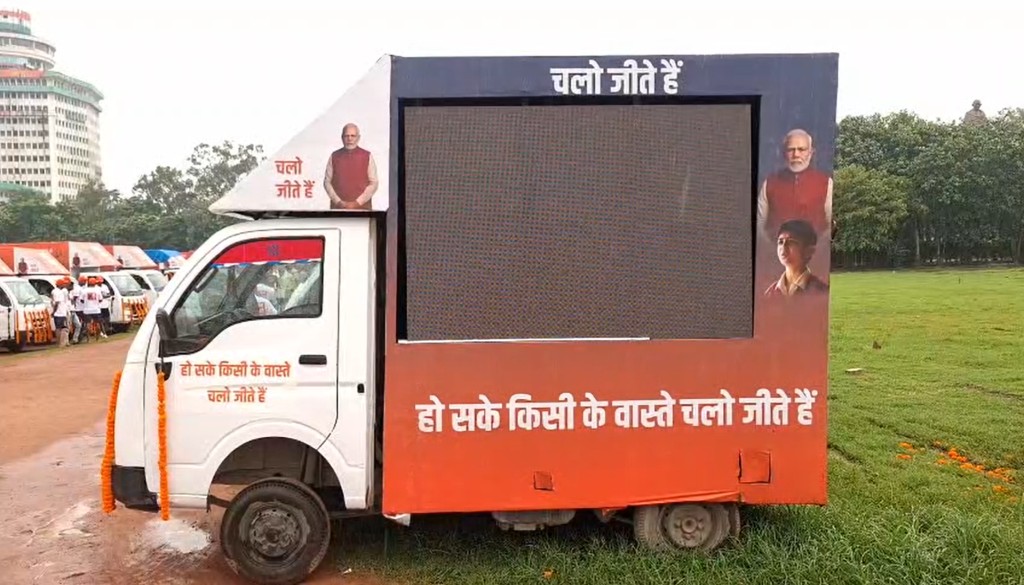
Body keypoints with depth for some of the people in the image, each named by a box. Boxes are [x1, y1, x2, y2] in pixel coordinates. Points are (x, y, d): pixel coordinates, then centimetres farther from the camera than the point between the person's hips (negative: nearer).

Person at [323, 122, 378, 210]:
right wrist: (338, 202, -7)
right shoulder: (334, 156, 8)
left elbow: (373, 183, 0)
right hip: (338, 208, 1)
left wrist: (357, 203, -9)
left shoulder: (367, 156, 3)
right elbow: (327, 182, 7)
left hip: (362, 208, -1)